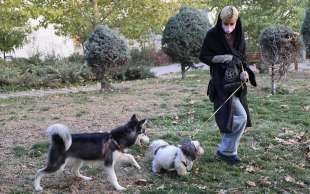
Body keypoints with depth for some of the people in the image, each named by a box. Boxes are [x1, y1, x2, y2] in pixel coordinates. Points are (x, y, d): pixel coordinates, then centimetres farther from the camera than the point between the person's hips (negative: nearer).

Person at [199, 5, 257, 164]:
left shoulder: (239, 36, 5)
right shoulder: (212, 35, -9)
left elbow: (242, 58, 12)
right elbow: (203, 56, -4)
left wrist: (245, 71, -9)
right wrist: (222, 58, -18)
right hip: (222, 82, -6)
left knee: (236, 117, 10)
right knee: (240, 117, -11)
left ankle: (226, 151, 24)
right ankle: (226, 151, 5)